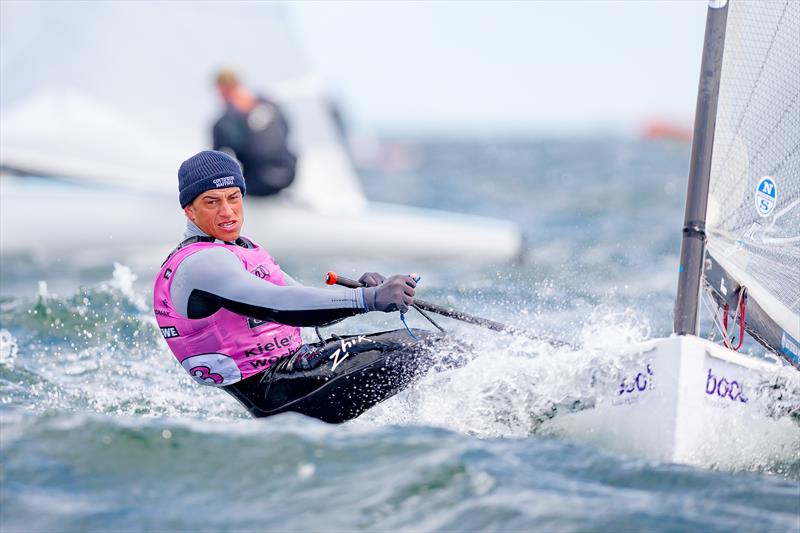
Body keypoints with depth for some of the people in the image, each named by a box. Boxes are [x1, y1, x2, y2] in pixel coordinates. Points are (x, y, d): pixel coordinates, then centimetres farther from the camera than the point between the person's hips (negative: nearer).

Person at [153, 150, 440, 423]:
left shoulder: (245, 250, 18)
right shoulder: (200, 264, -17)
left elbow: (308, 308, 15)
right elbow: (278, 305, -31)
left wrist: (361, 291, -6)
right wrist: (367, 298, -38)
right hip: (272, 390, -10)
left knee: (425, 341, 8)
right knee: (408, 355, -23)